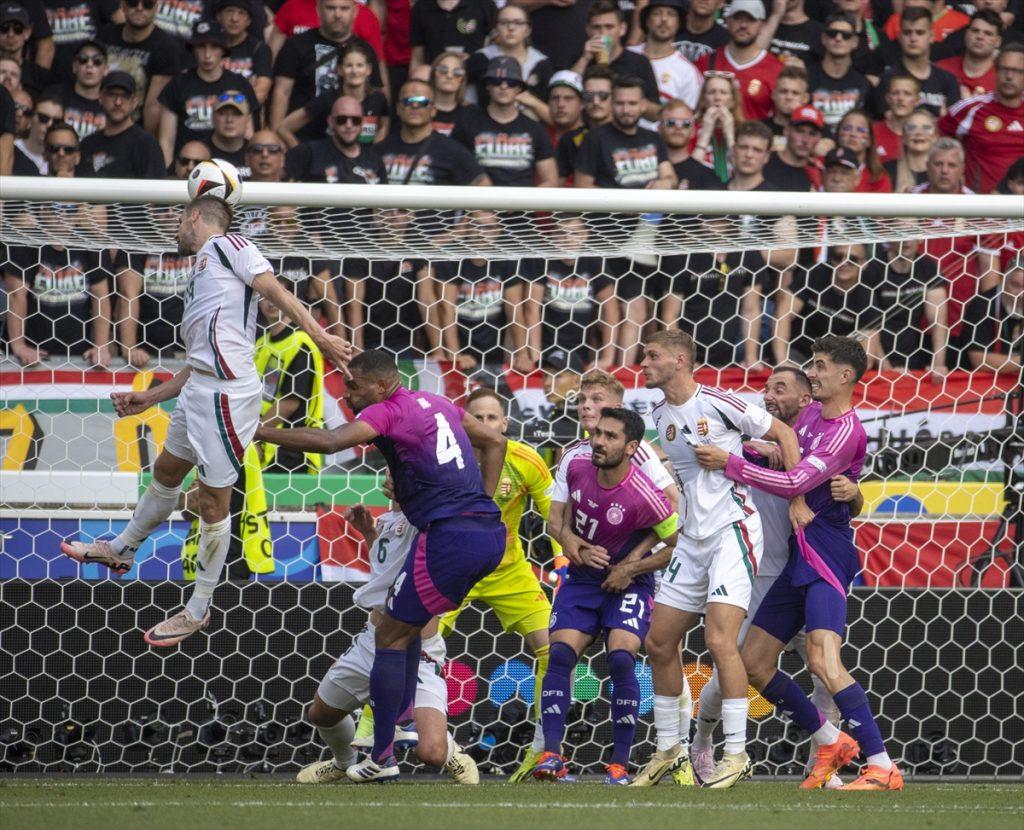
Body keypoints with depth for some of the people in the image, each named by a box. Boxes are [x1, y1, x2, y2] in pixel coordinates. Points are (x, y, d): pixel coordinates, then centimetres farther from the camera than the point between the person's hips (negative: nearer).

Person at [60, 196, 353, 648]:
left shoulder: (226, 246, 0)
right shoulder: (201, 272, 26)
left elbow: (276, 292, -11)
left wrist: (320, 336, -22)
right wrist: (149, 398, 32)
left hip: (227, 391, -10)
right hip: (198, 389, 10)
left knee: (213, 500, -1)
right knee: (166, 471, 28)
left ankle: (198, 611, 8)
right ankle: (121, 549, 49)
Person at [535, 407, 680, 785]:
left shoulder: (645, 498, -23)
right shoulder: (576, 467, -8)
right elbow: (559, 519, 9)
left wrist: (631, 569, -12)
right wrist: (572, 543, -11)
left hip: (627, 584, -5)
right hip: (582, 579, 5)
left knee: (621, 658, -22)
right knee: (559, 654, -13)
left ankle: (619, 764, -12)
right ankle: (551, 755, -16)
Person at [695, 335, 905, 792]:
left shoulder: (846, 432, -13)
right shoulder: (810, 414, 15)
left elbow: (796, 482, -19)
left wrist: (729, 463, -15)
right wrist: (798, 497, 0)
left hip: (827, 553, -9)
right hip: (799, 554, 9)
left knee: (823, 659, -25)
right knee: (753, 663, 8)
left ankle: (882, 766, -24)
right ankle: (830, 743, 20)